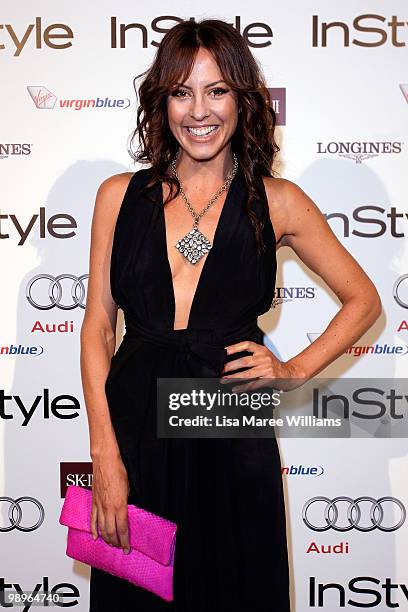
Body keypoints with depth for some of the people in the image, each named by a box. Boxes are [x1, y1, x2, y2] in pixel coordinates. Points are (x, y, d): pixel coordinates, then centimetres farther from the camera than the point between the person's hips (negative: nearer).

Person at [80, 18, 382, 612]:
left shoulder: (277, 202, 1)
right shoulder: (121, 195, 4)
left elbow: (363, 300, 11)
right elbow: (98, 326, 2)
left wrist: (296, 370, -2)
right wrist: (105, 455, -5)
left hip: (233, 436, -1)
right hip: (135, 430, 1)